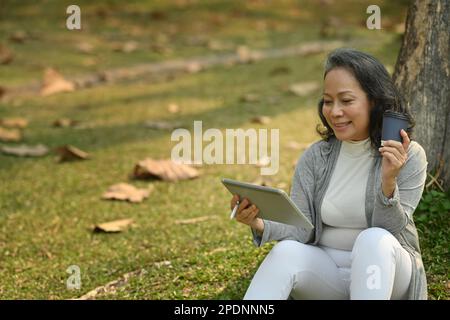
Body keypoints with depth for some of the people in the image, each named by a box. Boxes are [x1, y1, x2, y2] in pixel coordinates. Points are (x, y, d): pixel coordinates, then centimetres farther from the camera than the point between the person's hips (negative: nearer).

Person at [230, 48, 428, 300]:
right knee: (286, 251, -29)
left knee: (373, 240, -34)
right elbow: (301, 230, -3)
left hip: (387, 272, -2)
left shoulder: (409, 156, -6)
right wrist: (260, 224, -24)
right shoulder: (315, 158, 1)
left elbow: (389, 232, -11)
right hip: (326, 271, 2)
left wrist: (388, 182, -29)